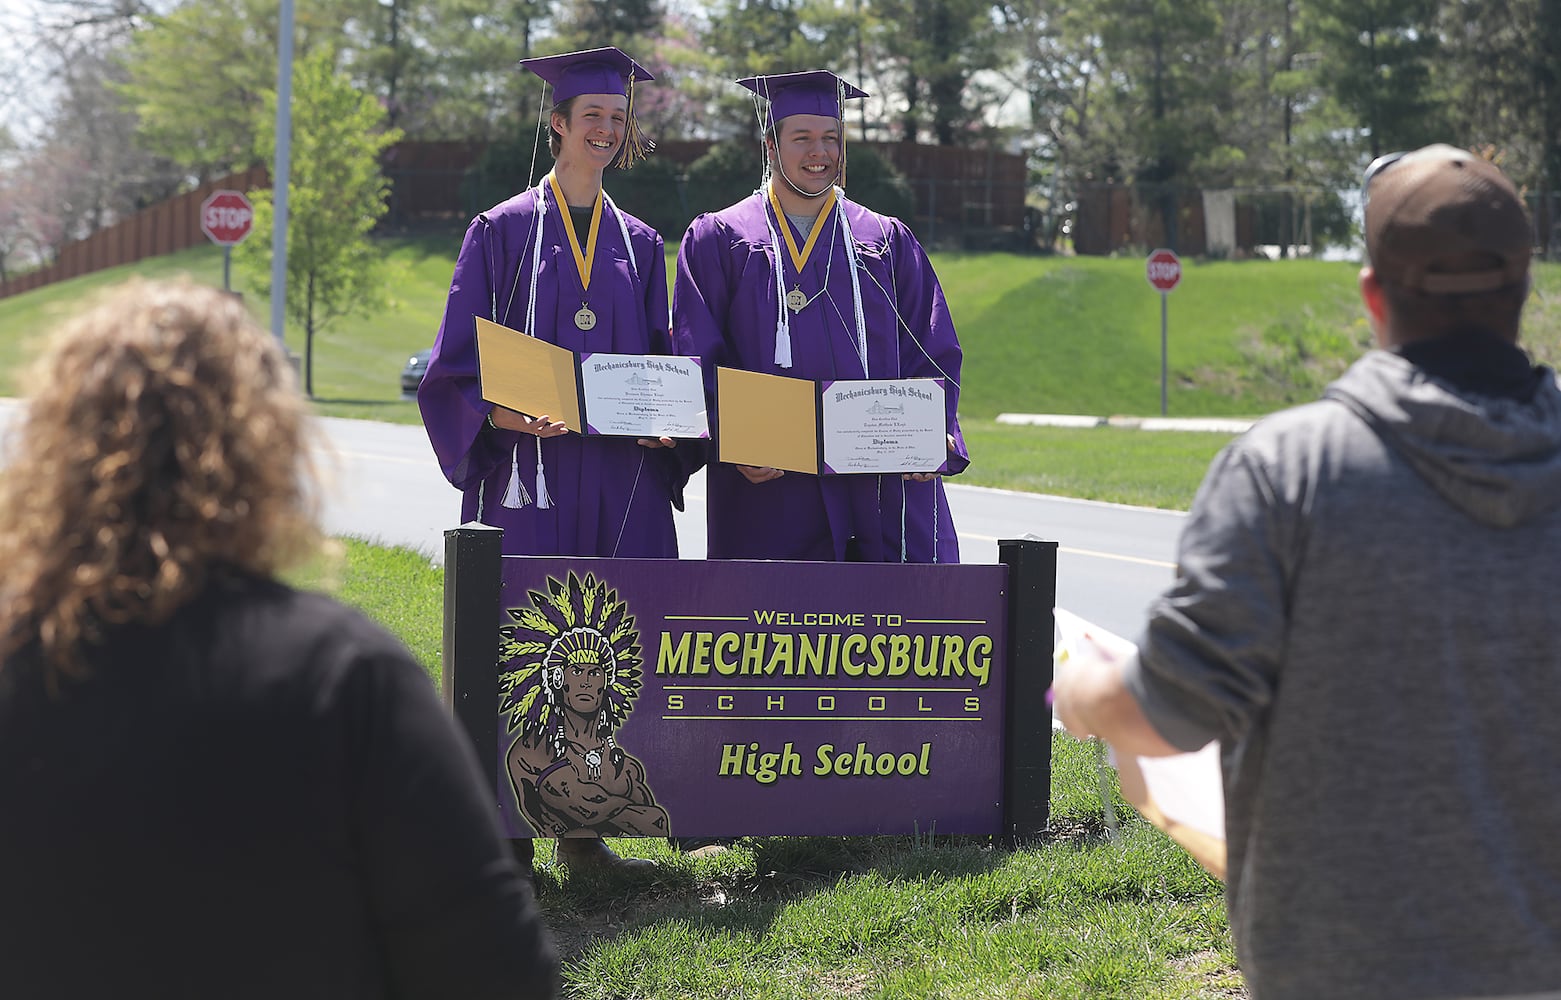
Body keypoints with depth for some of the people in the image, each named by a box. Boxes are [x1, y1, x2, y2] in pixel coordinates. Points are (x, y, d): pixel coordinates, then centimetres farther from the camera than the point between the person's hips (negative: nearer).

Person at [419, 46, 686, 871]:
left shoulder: (639, 245, 15)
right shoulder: (503, 232, 3)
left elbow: (663, 366, 17)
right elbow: (457, 368, 0)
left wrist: (664, 424, -4)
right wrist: (507, 416, -19)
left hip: (621, 480, 4)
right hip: (529, 474, -4)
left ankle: (584, 827, 8)